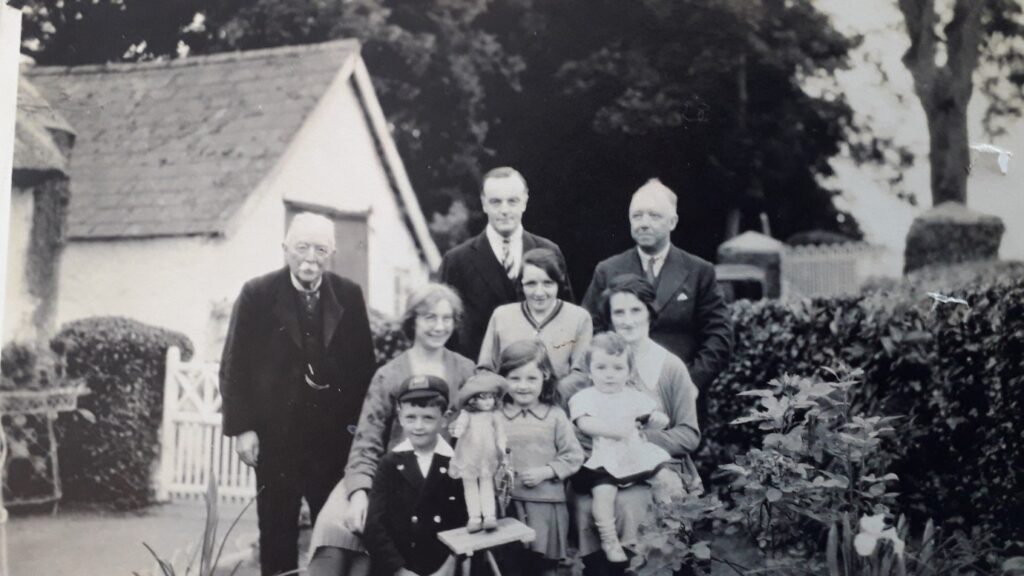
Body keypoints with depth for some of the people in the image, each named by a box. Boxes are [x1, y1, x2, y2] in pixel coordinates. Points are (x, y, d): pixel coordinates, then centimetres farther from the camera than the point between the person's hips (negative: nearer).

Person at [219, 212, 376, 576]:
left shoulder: (349, 295, 2)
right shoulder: (257, 294, -5)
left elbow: (364, 364, 5)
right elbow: (235, 366, -4)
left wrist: (362, 424, -2)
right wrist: (242, 428, -9)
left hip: (335, 433, 2)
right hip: (276, 434, -1)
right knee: (277, 530, 8)